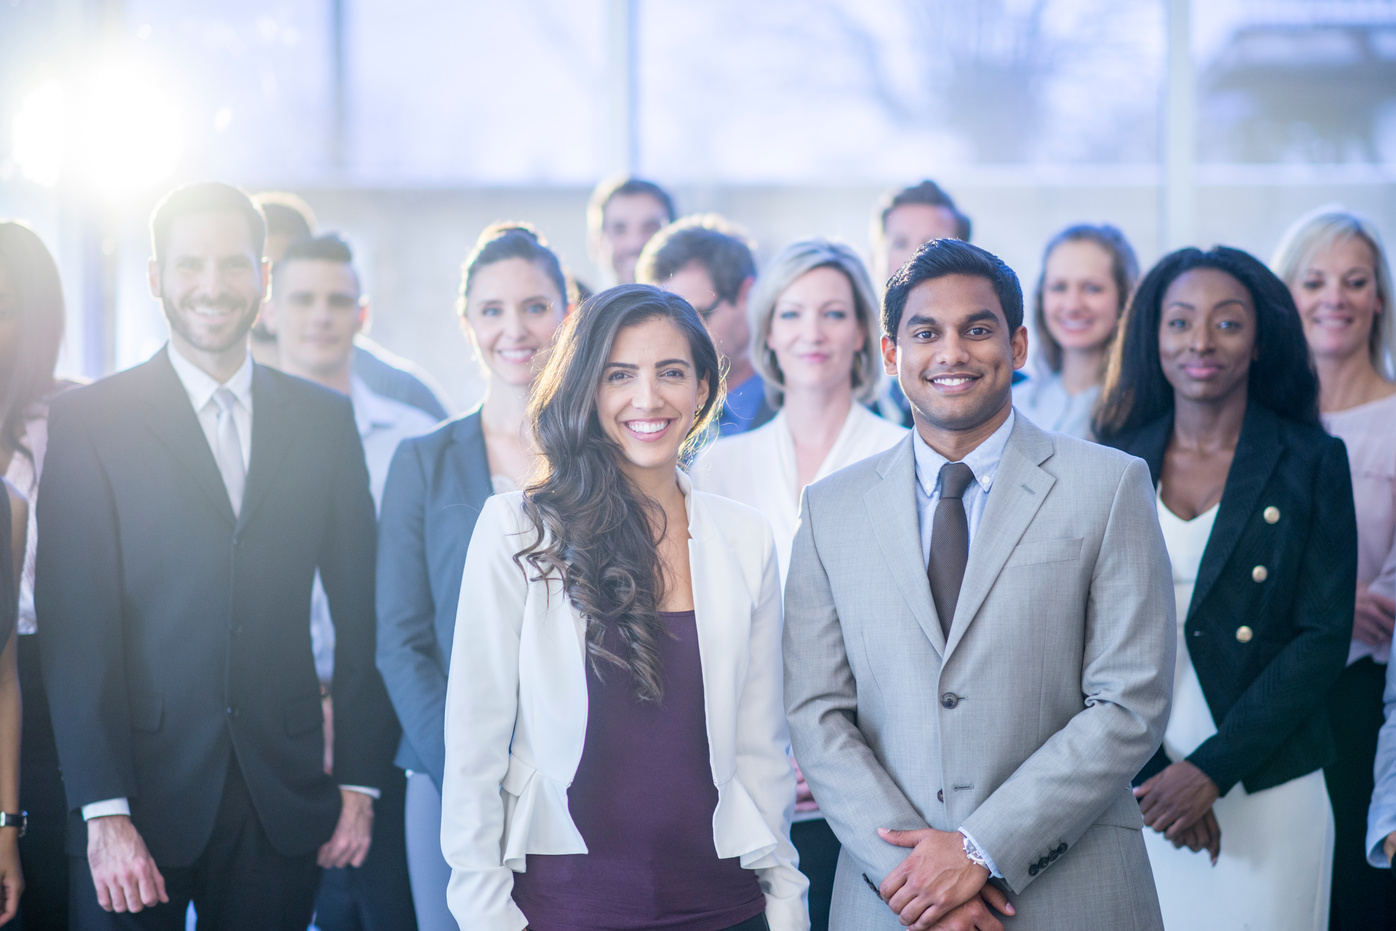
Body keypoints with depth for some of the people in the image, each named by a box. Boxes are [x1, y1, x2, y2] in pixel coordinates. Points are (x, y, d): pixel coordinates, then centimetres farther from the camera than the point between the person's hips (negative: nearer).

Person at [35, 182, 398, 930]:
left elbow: (360, 614, 9)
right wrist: (104, 812, -12)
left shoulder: (325, 421, 8)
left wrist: (361, 780, 4)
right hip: (143, 796, -2)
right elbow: (77, 634, -6)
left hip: (282, 804, 2)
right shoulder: (88, 421, -1)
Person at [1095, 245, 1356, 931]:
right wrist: (1149, 770, -9)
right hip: (1133, 789, 2)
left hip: (1266, 790, -1)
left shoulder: (1311, 463, 0)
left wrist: (1211, 770, -13)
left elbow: (1323, 637, -6)